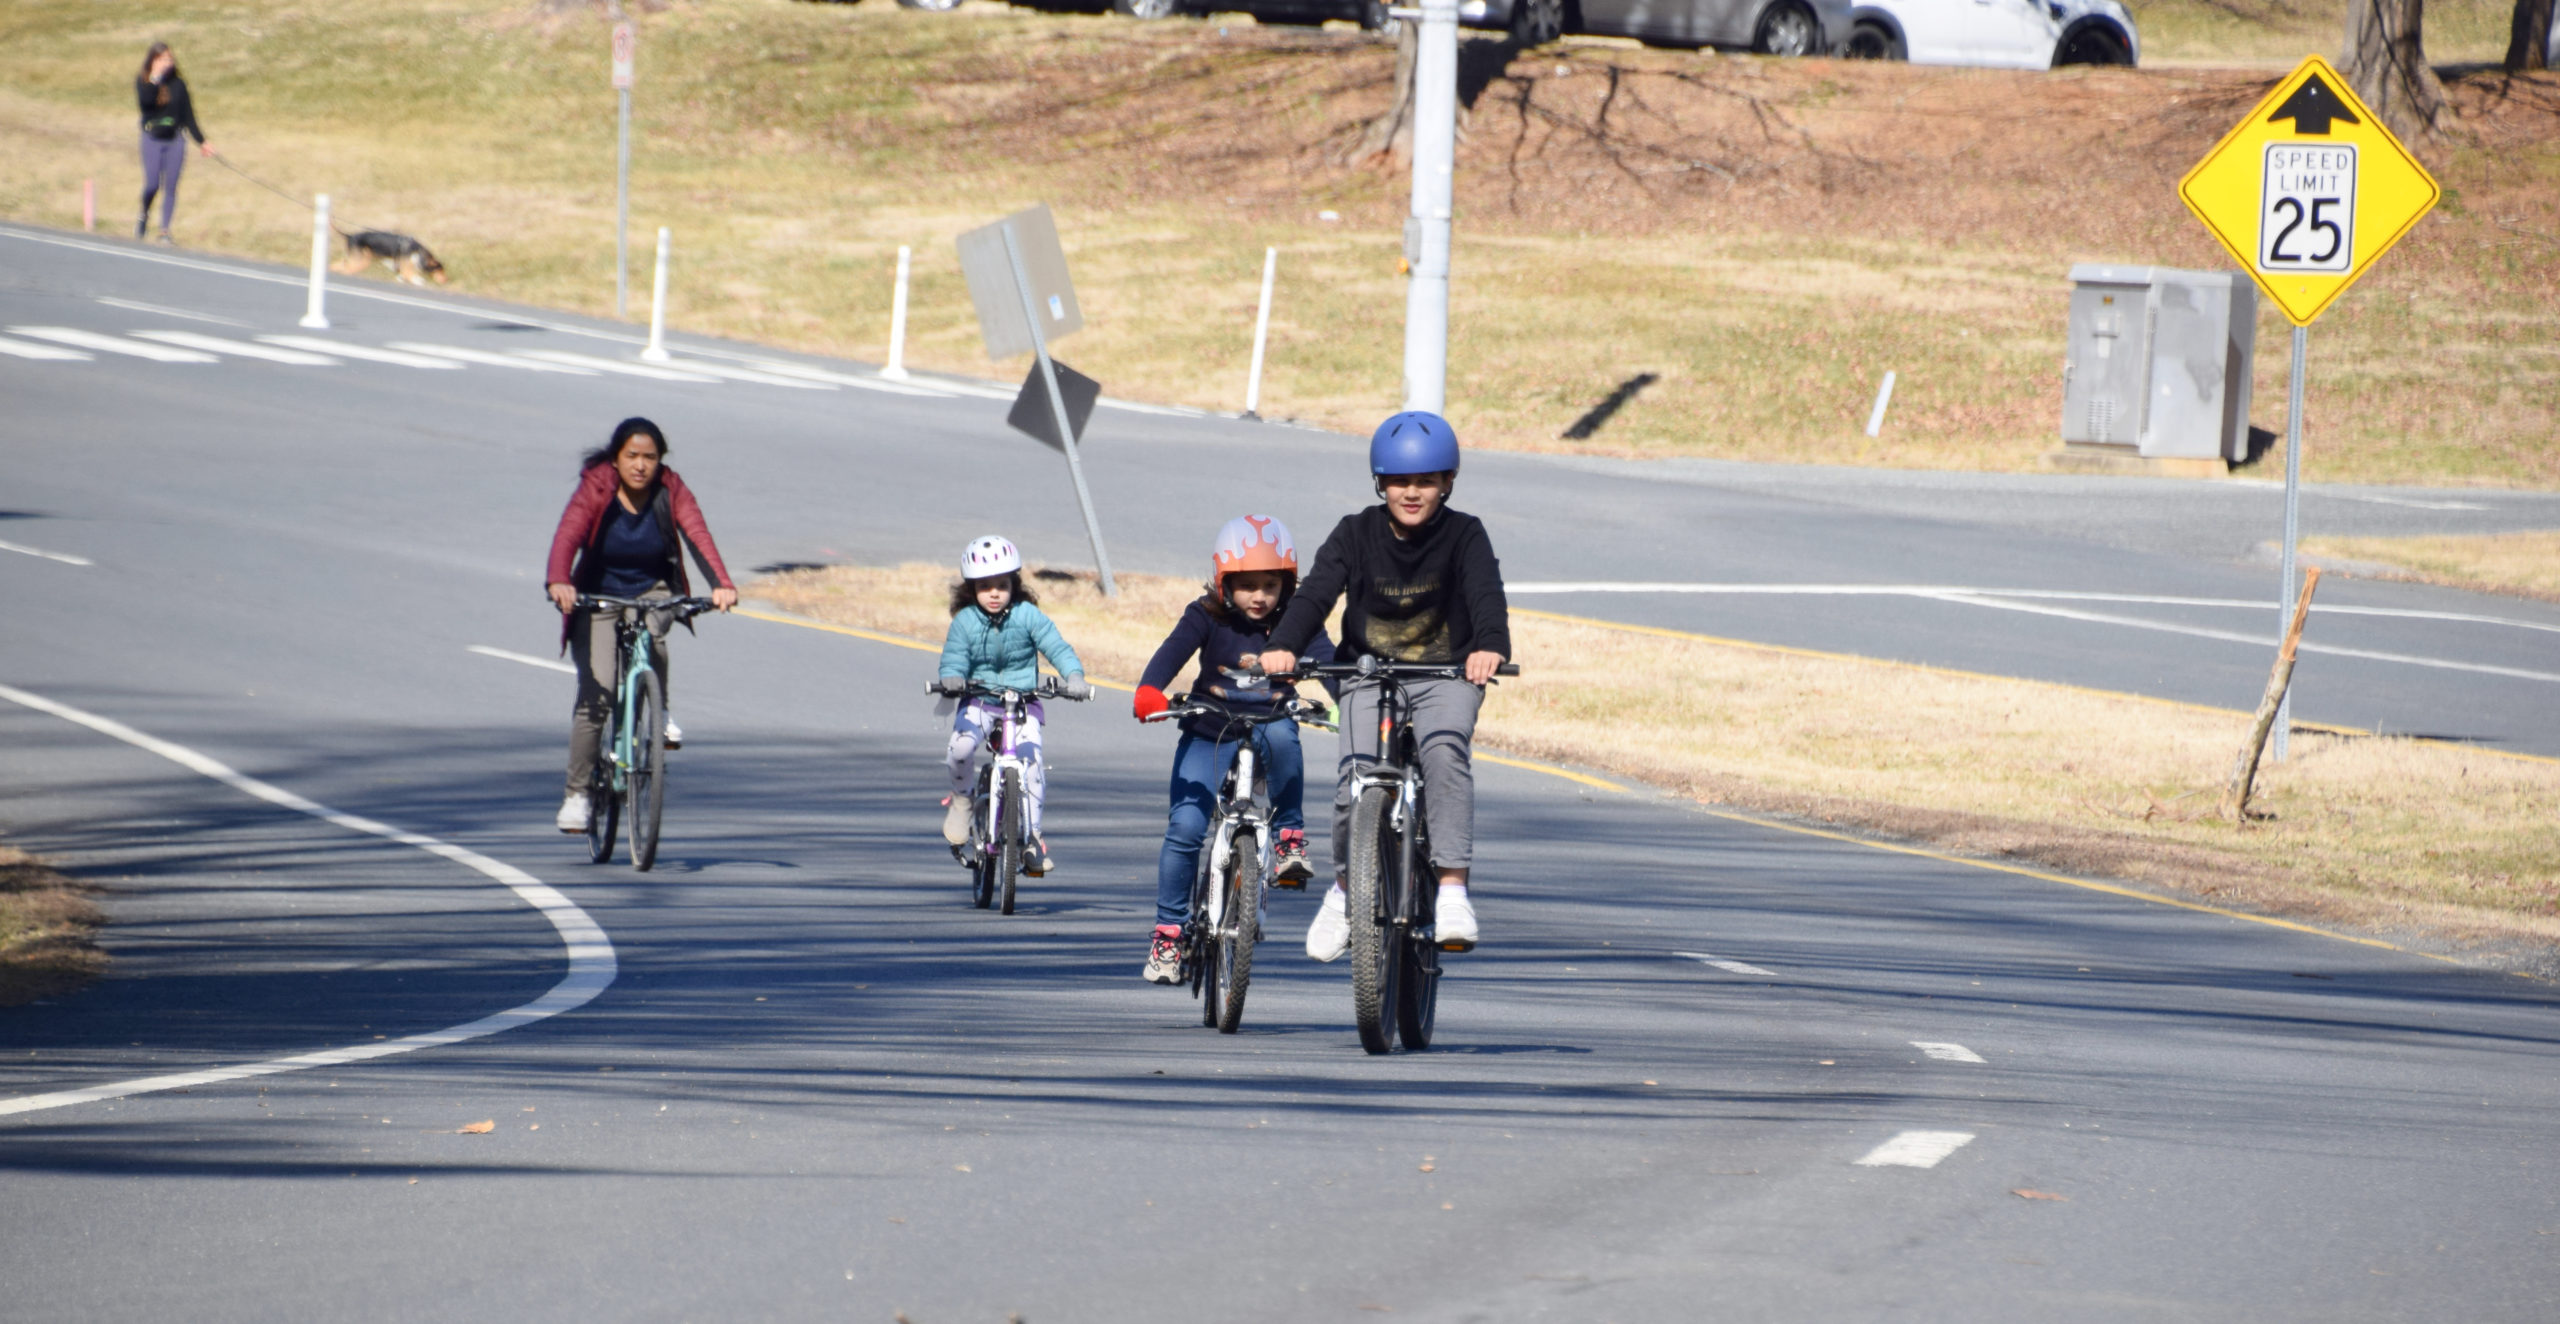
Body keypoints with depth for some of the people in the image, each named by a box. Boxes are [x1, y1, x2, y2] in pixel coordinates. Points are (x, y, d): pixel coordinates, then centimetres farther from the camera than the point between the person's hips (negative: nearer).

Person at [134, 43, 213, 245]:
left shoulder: (178, 84, 5)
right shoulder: (143, 82, 1)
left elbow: (188, 115, 10)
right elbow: (145, 99, -21)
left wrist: (201, 141, 10)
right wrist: (156, 77, -20)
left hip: (175, 139, 2)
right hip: (152, 139, -2)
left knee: (170, 186, 0)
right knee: (152, 184, -9)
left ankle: (165, 231, 7)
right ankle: (143, 217, 20)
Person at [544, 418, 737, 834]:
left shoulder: (672, 492, -12)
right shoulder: (595, 490, -17)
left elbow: (698, 536, -26)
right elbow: (567, 536, -32)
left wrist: (721, 584, -44)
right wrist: (558, 582, -52)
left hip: (653, 593, 1)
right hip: (598, 596, -1)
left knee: (649, 635, -35)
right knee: (595, 696, -13)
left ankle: (661, 715, -12)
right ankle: (577, 794, -4)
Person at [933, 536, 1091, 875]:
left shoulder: (1029, 616, -6)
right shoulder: (964, 622, -3)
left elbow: (1057, 647, -11)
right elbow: (954, 661, -6)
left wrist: (1074, 676, -29)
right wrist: (951, 679, -30)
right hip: (979, 702, 0)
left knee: (1030, 757, -20)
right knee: (962, 745, -29)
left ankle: (1032, 836, -9)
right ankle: (960, 800, 1)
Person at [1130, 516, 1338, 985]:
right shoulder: (1206, 617, -9)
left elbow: (1325, 658, -17)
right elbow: (1173, 650, -24)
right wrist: (1149, 691, -44)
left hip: (1268, 725, 0)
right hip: (1209, 735, 0)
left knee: (1282, 736, -37)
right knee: (1185, 827, -13)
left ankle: (1289, 834, -19)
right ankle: (1169, 929, 2)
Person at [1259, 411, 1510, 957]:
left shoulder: (1464, 535, -7)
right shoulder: (1356, 534, -3)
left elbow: (1486, 594, -23)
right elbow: (1317, 591, -16)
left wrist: (1490, 646, -45)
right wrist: (1283, 646, -35)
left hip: (1447, 675, -1)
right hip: (1370, 675, 1)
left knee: (1444, 749, -31)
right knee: (1356, 774, -18)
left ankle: (1452, 888, -32)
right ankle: (1346, 887, 8)